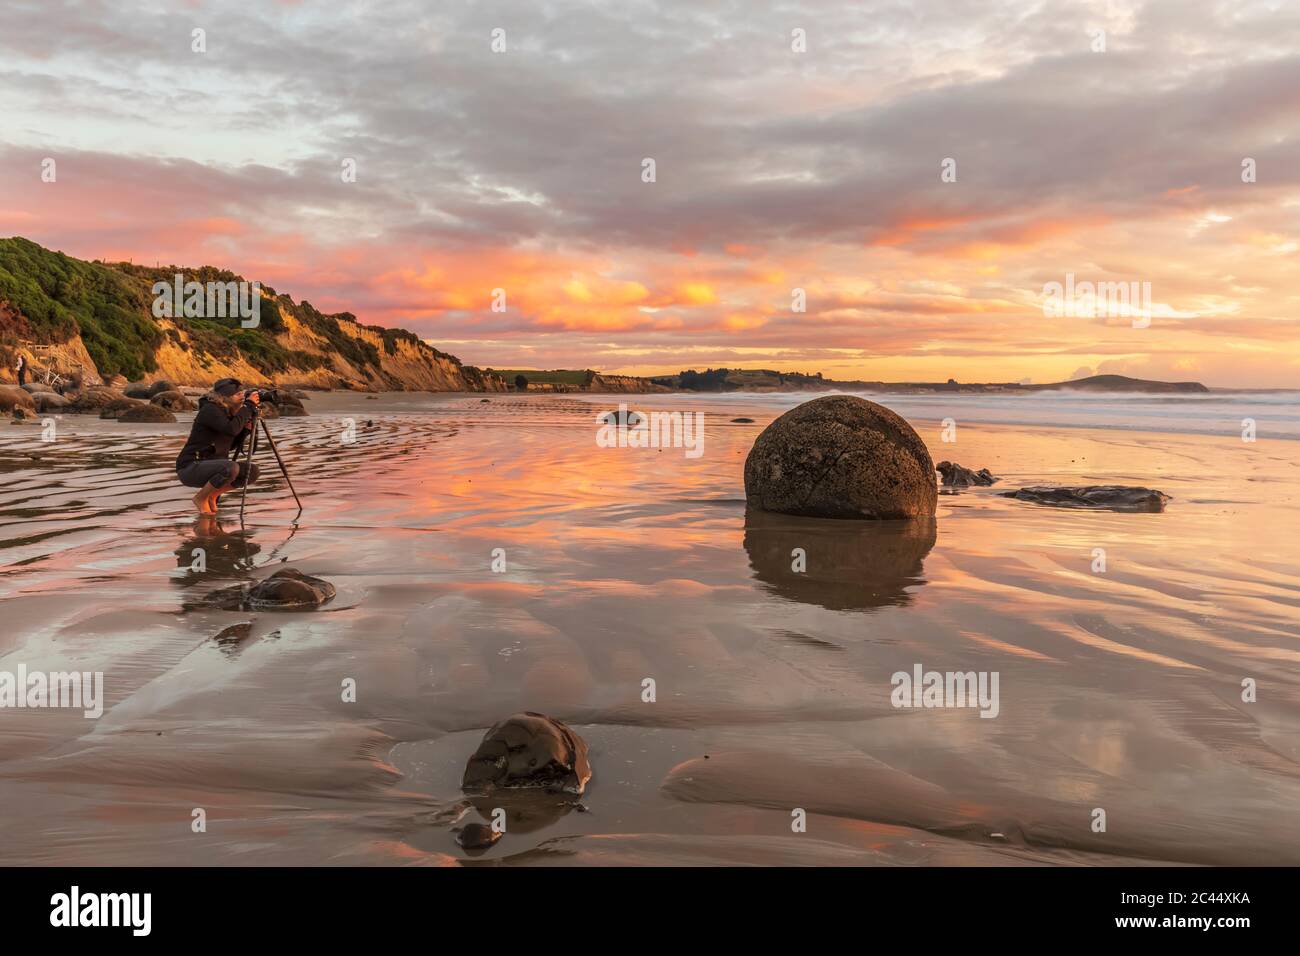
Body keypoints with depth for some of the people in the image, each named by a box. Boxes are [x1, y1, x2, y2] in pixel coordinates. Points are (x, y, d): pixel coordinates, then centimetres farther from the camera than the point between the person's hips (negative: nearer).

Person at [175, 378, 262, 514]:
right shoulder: (210, 410, -16)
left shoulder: (228, 412, 9)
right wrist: (249, 405, -23)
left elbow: (231, 446, 13)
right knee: (231, 468, -34)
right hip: (190, 468, -8)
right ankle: (201, 498, -9)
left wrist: (246, 428, -4)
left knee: (252, 471, -5)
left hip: (210, 466, 8)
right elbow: (232, 429, -32)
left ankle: (212, 495, 7)